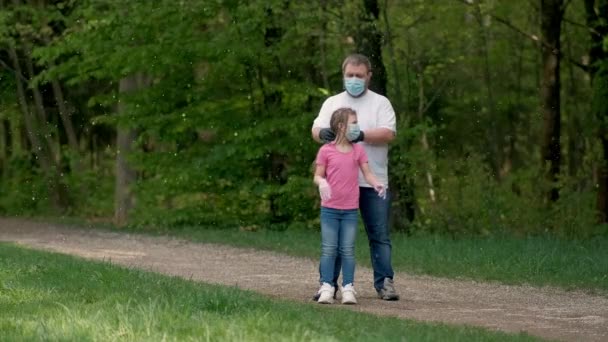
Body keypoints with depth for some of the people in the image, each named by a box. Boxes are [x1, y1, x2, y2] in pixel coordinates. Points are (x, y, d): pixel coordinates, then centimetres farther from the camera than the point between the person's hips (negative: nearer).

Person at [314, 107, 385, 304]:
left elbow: (367, 173, 0)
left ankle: (348, 288, 4)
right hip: (329, 209, -2)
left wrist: (376, 184, -20)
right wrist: (321, 182, -23)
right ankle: (327, 288, 3)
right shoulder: (326, 151, -2)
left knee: (348, 250, 3)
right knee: (329, 249, 1)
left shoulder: (358, 151, 5)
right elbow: (317, 176, 0)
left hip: (350, 210, 2)